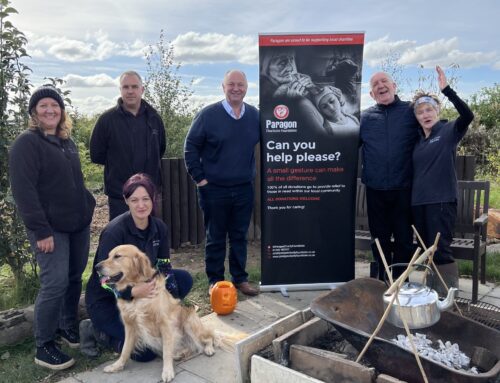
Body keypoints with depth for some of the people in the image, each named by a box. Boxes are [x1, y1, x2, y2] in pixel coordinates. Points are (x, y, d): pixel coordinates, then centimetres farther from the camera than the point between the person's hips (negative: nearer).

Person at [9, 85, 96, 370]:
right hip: (51, 228, -7)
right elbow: (23, 190, -16)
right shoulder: (27, 143, -9)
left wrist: (88, 207, 14)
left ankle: (69, 328, 30)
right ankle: (44, 346, 7)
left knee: (75, 279, 12)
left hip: (79, 224, 7)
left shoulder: (67, 142, 14)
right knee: (56, 283, -8)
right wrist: (41, 231, -20)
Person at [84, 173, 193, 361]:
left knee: (185, 278, -6)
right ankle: (97, 331, 4)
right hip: (106, 300, -6)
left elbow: (164, 267, 0)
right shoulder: (115, 231, -25)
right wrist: (133, 292, -43)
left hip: (140, 289, 7)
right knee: (146, 351, -20)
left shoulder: (159, 227, -6)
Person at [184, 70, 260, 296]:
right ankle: (215, 281, 22)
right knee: (215, 238, 8)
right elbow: (191, 146, -3)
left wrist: (252, 173, 11)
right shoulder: (208, 115, -7)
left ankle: (240, 278, 27)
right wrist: (198, 177, -6)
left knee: (240, 236, 13)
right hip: (214, 189, -3)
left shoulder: (254, 116, 4)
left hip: (244, 189, 3)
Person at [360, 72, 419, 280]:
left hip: (404, 188, -2)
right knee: (379, 238, 12)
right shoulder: (365, 117, 8)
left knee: (404, 237, 7)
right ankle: (383, 280, 27)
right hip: (375, 190, 2)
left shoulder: (411, 111, 3)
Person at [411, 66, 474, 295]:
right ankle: (434, 291, 25)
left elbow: (468, 115, -21)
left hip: (442, 200, -6)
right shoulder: (418, 140, 14)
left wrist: (446, 90, -27)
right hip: (419, 201, 6)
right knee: (428, 250, 12)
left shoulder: (449, 131, -2)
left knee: (440, 249, -7)